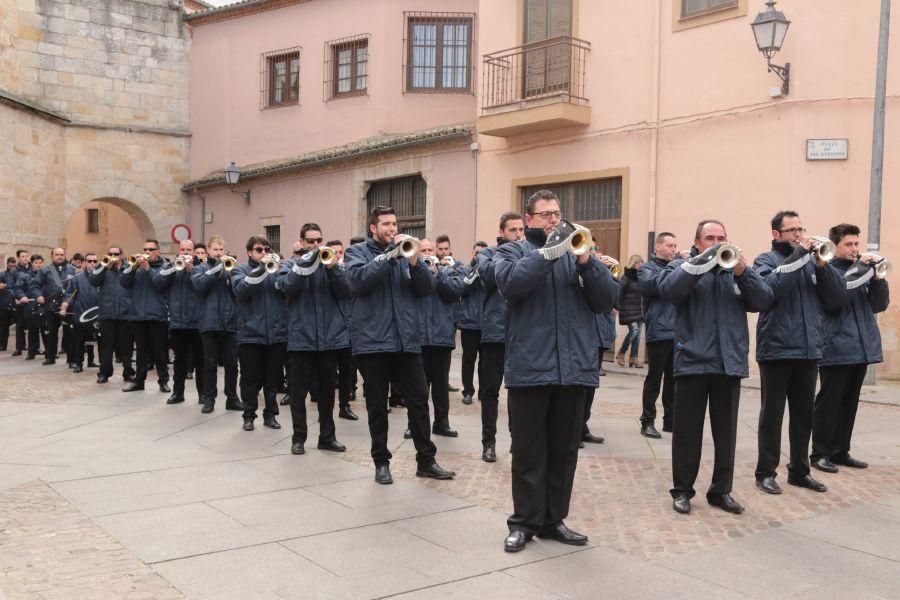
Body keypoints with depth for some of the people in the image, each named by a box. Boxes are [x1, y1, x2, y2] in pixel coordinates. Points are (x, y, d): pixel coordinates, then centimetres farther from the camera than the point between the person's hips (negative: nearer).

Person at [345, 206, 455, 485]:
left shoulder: (407, 250, 12)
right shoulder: (357, 252, 3)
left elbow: (427, 287, 2)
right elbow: (358, 280, -17)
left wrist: (414, 261, -14)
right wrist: (390, 255, -20)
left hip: (407, 340, 3)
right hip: (372, 341, -3)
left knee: (419, 401, 4)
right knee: (377, 406, 5)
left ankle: (426, 460, 13)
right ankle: (381, 462, 17)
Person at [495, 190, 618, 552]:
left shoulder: (577, 250, 15)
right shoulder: (512, 251, 7)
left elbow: (607, 299, 3)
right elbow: (510, 283, -15)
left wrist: (586, 261, -12)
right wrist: (549, 251, -21)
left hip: (575, 367, 3)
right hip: (530, 367, -3)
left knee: (564, 450, 10)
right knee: (528, 450, 4)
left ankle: (554, 519, 22)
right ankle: (525, 521, 15)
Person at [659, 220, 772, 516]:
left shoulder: (737, 268, 13)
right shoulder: (682, 266, 5)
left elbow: (764, 300, 0)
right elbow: (667, 290, -17)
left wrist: (743, 273, -16)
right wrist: (702, 262, -23)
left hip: (730, 362, 3)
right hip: (693, 360, -3)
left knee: (726, 431, 9)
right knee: (688, 430, 3)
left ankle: (721, 490, 20)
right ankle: (682, 490, 14)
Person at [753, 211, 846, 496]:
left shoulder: (812, 261, 13)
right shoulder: (766, 260, 0)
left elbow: (838, 298, 4)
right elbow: (770, 290, -21)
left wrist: (822, 263, -7)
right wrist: (798, 257, -17)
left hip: (808, 350, 5)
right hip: (776, 350, -5)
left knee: (804, 415, 12)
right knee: (771, 415, 2)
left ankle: (799, 470, 23)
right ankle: (766, 472, 10)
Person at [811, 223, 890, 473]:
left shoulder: (860, 269, 15)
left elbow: (880, 305, 11)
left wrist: (877, 277, -4)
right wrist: (860, 270, -19)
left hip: (862, 348, 7)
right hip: (836, 349, -7)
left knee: (849, 403, 12)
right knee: (828, 403, -2)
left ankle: (840, 451, 21)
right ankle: (820, 453, 6)